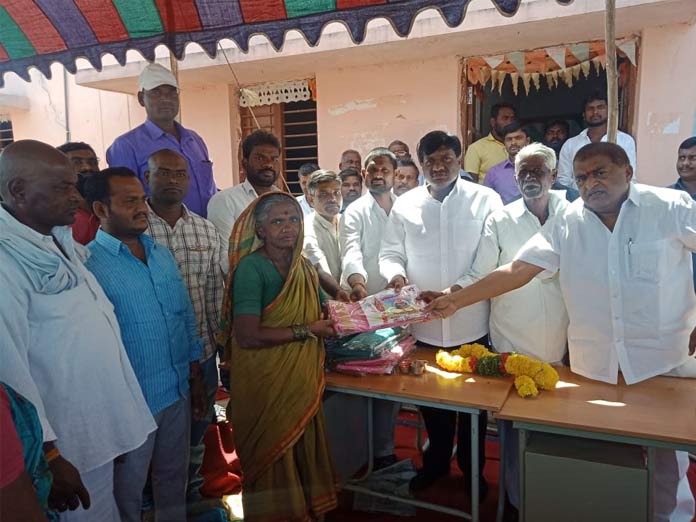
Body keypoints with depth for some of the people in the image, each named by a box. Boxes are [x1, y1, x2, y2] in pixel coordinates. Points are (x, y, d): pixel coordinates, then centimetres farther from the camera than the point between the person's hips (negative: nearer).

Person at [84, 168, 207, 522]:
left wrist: (195, 378, 11)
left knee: (174, 478, 24)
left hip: (179, 391, 6)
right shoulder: (88, 264, -16)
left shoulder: (162, 254, 4)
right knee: (127, 493, 16)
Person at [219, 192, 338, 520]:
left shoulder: (303, 267, 7)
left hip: (302, 378, 7)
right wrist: (307, 331, -19)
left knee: (303, 449, 18)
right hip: (266, 381, -6)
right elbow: (247, 336, -25)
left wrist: (332, 318, 0)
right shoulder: (251, 267, -16)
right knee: (273, 456, 10)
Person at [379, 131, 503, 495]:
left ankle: (471, 468, 39)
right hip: (423, 325, 2)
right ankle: (436, 461, 42)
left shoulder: (485, 200, -3)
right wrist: (396, 274, -18)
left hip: (471, 324, -1)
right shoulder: (405, 204, 3)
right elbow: (390, 253, 4)